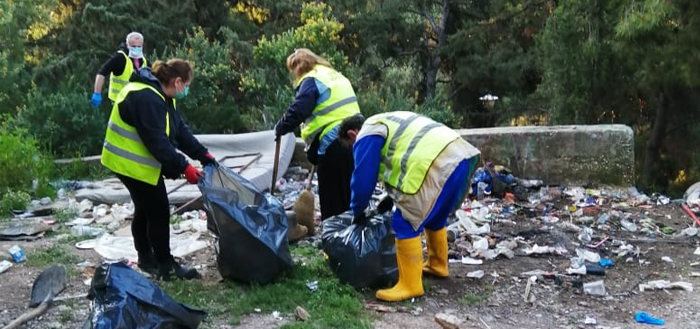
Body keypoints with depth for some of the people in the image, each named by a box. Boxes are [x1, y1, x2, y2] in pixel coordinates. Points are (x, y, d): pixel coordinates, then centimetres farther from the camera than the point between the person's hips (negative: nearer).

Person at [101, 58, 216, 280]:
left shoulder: (162, 97, 7)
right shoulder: (146, 98, -27)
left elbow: (180, 130, 5)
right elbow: (158, 142, -31)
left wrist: (203, 155, -4)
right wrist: (183, 167, -30)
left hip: (141, 161, 11)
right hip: (132, 163, -11)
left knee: (145, 210, 19)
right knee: (158, 212, -3)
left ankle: (146, 259, 33)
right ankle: (165, 264, 9)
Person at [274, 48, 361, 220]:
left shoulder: (311, 80, -6)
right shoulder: (336, 76, 21)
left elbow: (297, 112, -16)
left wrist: (280, 128, 1)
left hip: (332, 144, -8)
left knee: (331, 199, 0)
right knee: (348, 195, 17)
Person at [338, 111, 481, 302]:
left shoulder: (366, 137, 5)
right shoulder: (388, 123, 34)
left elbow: (363, 180, 3)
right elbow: (402, 167, 40)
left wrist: (358, 211, 19)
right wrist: (392, 198, 44)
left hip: (440, 165, -10)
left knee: (406, 224, -3)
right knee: (434, 218, 28)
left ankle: (410, 285, 1)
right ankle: (437, 265, 44)